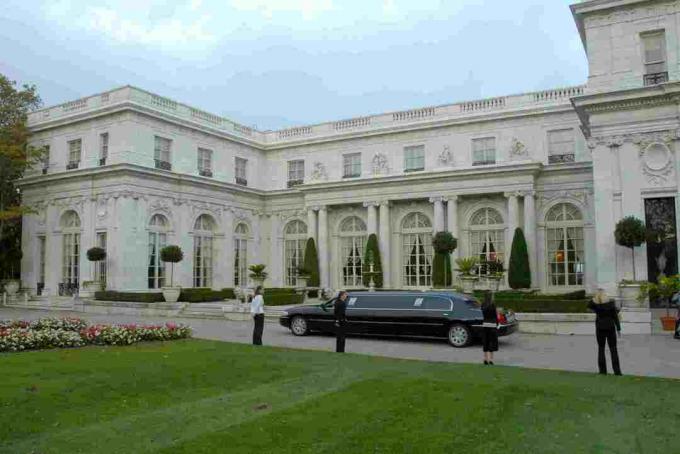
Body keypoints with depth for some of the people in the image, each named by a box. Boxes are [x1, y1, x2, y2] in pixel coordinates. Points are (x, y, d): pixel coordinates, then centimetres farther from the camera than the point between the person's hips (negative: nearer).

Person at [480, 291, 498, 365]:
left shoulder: (483, 305, 4)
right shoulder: (492, 305, -12)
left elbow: (484, 314, 6)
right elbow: (495, 316, -7)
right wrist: (497, 325, 2)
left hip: (484, 325, 5)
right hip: (492, 325, -5)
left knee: (485, 343, 11)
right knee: (491, 343, 1)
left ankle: (486, 359, 15)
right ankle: (490, 359, -2)